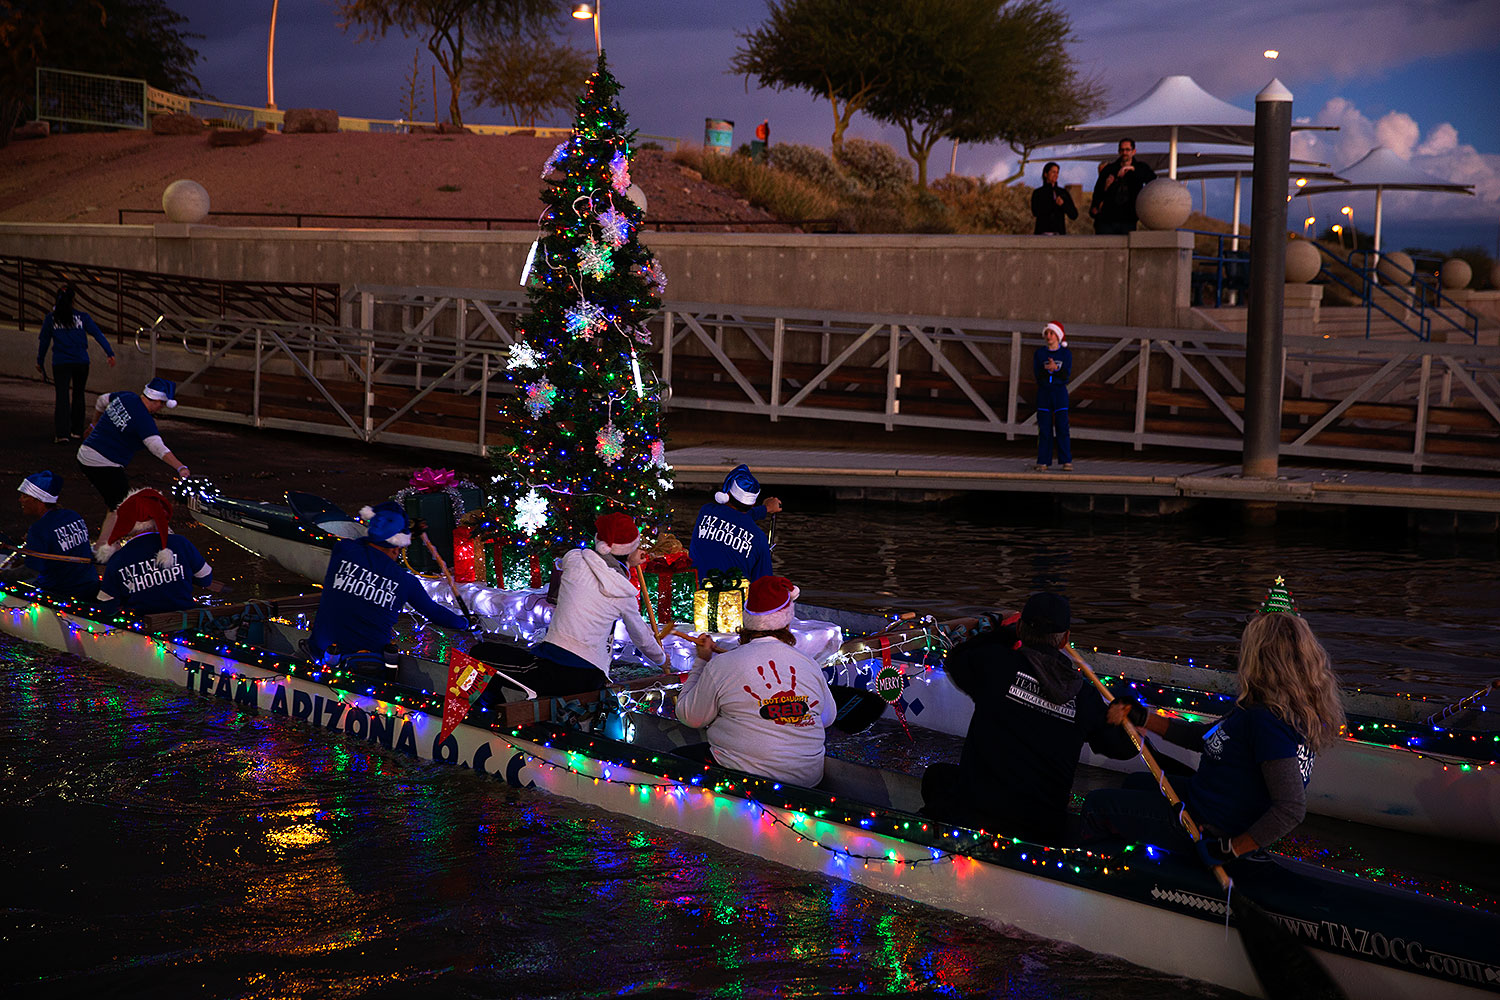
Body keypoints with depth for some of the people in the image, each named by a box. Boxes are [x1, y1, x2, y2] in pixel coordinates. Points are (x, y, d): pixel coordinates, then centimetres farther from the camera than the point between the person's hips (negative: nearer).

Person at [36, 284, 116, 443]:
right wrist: (110, 353, -5)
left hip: (60, 363, -1)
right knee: (78, 395, 15)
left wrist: (40, 361, 22)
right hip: (81, 362, 1)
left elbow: (44, 341, 10)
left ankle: (62, 433, -16)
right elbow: (98, 334, -3)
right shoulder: (82, 317, 3)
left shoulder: (50, 318, 3)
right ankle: (77, 431, 20)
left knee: (62, 397, -3)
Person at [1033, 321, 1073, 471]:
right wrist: (1047, 369, -22)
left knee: (1062, 428, -4)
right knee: (1044, 429, 0)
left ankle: (1066, 461, 0)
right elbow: (1037, 375, -3)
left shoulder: (1066, 354, 2)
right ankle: (1043, 462, 3)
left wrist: (1055, 368, -25)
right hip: (1044, 393, 1)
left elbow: (1066, 375, -8)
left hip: (1060, 393, -1)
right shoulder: (1039, 353, 5)